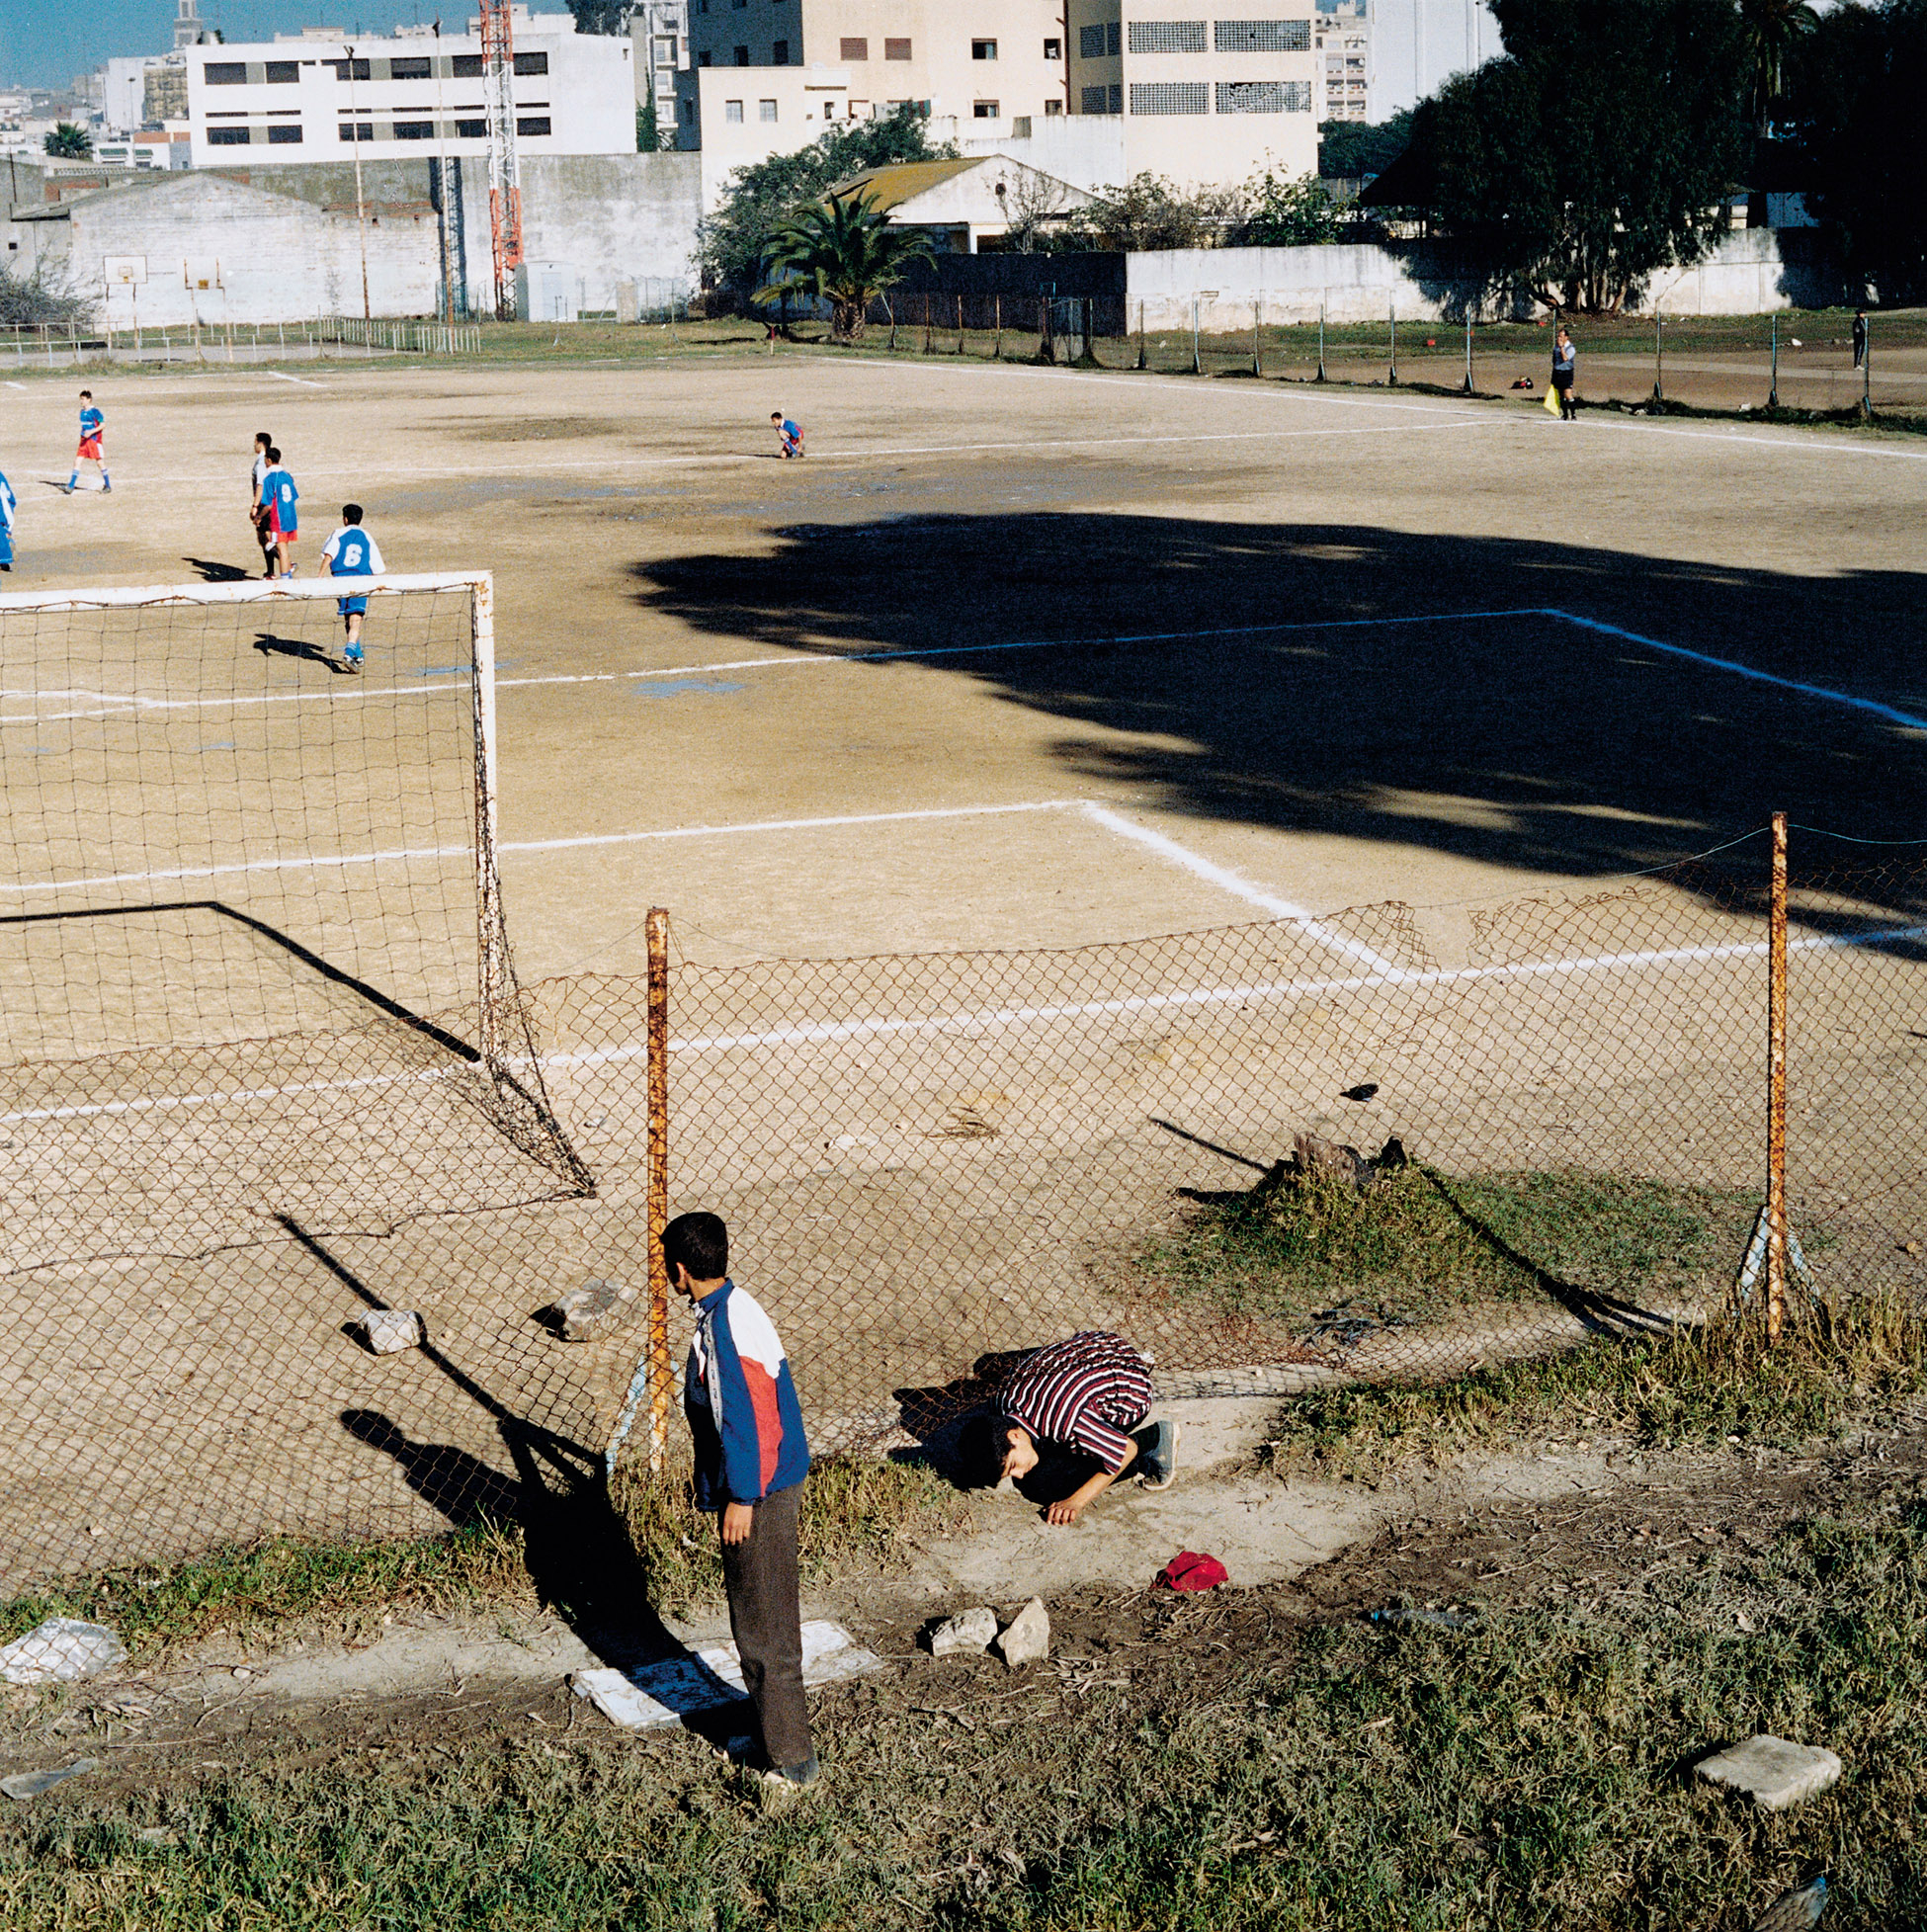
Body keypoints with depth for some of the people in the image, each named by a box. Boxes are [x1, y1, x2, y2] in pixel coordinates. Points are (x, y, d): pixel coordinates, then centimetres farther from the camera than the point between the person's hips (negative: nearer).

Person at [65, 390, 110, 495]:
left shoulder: (95, 411, -11)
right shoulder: (82, 411, 12)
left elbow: (103, 424, -14)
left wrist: (92, 431, -22)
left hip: (94, 439, -7)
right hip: (84, 439, 7)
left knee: (100, 462, 1)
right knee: (77, 461, -1)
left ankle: (107, 486, 13)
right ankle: (71, 485, -2)